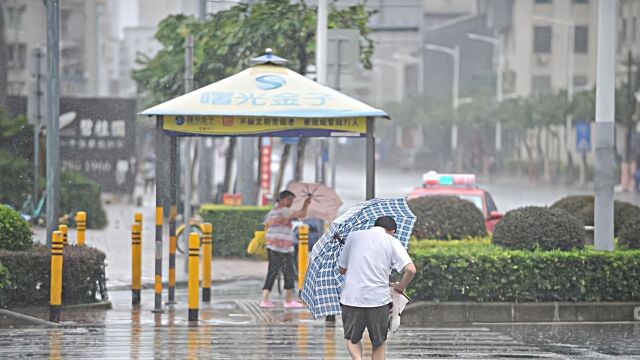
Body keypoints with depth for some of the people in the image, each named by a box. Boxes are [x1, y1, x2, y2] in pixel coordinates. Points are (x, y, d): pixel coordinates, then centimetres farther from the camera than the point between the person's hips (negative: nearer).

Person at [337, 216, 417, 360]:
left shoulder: (353, 236, 9)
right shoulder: (392, 241, 3)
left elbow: (342, 269, 15)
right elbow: (410, 269, -9)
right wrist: (401, 286, 9)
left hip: (352, 298, 1)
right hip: (379, 298, -1)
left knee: (352, 339, 18)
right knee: (379, 343, 16)